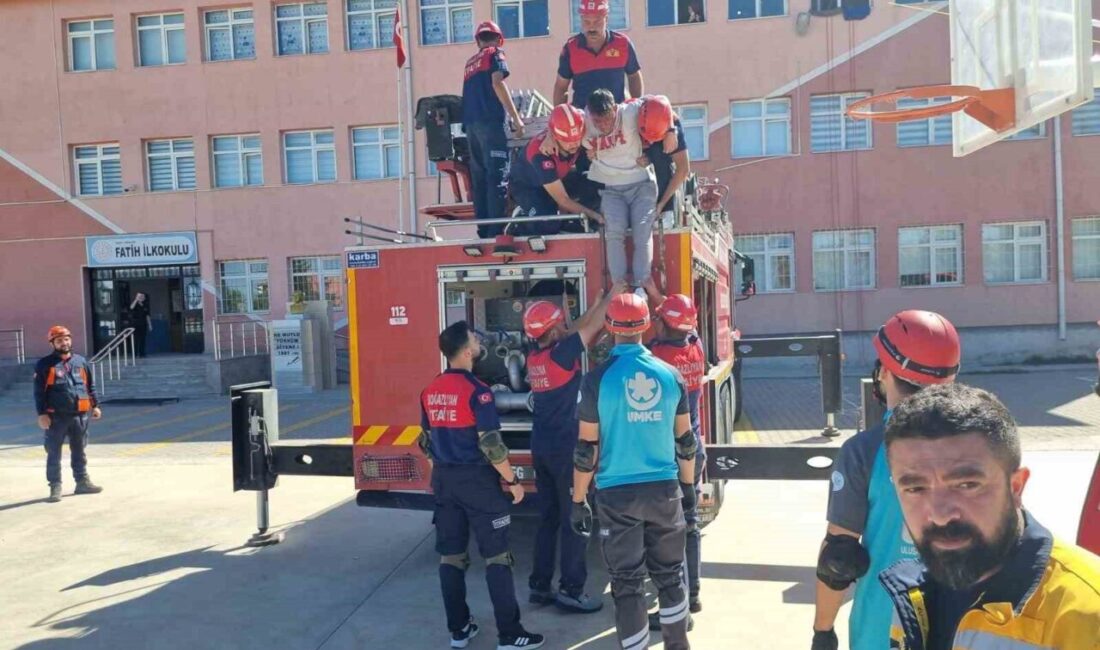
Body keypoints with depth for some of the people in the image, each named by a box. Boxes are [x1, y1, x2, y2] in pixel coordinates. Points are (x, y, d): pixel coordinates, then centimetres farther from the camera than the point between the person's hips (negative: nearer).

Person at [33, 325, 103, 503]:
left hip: (80, 415, 4)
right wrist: (42, 413, -12)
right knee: (54, 453, 2)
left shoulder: (81, 361, 10)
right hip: (56, 416, -4)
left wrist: (95, 405, 12)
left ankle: (83, 481, 22)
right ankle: (55, 486, 8)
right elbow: (39, 392, -6)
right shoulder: (45, 365, -4)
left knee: (79, 451, 13)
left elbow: (90, 386, 17)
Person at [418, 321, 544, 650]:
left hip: (444, 480, 7)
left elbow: (426, 442, 12)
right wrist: (513, 480, -9)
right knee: (496, 556, 0)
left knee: (450, 555, 11)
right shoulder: (476, 390, -17)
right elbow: (491, 445, -19)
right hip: (477, 479, -7)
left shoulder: (430, 392, 5)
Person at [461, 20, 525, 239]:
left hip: (470, 124, 7)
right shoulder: (495, 54, 7)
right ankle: (495, 230, -19)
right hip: (489, 121, -7)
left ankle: (483, 229, 3)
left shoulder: (470, 62, 27)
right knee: (496, 176, -11)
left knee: (478, 177, 6)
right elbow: (497, 83, -8)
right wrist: (515, 117, -13)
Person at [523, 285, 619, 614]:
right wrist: (612, 295, 6)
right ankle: (572, 590, 7)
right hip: (566, 449, -8)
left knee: (548, 518, 15)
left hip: (541, 448, 8)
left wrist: (598, 303, 19)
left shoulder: (534, 357, 5)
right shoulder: (561, 354, -17)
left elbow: (575, 333, 17)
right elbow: (591, 328, -7)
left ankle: (540, 585, 21)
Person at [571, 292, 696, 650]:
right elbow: (685, 440, 6)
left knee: (627, 583, 6)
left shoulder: (598, 379, -10)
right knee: (669, 574, 19)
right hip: (664, 488, 3)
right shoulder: (670, 374, -1)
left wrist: (578, 500, 2)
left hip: (617, 493, -3)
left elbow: (587, 449, -7)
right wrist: (688, 486, 19)